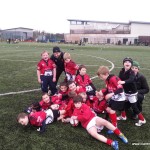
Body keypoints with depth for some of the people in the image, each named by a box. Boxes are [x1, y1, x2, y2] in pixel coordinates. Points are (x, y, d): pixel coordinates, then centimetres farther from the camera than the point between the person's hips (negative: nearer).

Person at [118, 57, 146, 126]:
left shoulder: (132, 72, -22)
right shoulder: (121, 72, -4)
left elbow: (131, 80, -41)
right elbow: (119, 79, -11)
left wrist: (123, 82, -59)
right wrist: (118, 82, -34)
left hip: (132, 92, -6)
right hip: (125, 91, 6)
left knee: (134, 107, 0)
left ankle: (142, 120, 18)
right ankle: (123, 116, 35)